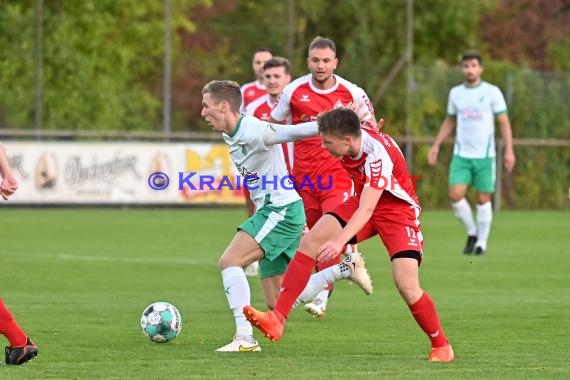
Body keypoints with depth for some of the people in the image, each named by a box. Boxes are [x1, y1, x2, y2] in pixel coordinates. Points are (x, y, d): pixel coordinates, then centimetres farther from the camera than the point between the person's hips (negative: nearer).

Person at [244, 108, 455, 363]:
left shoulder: (378, 153, -33)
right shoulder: (348, 142, -12)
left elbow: (367, 209, -40)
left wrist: (339, 241, -52)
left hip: (398, 210, -7)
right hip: (364, 201, 7)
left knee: (407, 286, -19)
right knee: (310, 241, -12)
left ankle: (441, 346, 5)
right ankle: (277, 320, -14)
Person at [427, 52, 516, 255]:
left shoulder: (492, 92, -2)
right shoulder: (455, 93, 8)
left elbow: (504, 122, -2)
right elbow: (450, 121, 20)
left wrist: (509, 150, -10)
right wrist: (436, 145, 12)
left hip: (485, 155, -2)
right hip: (461, 154, 3)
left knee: (483, 199, 1)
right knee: (455, 195, -11)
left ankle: (481, 242, 14)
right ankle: (472, 232, 11)